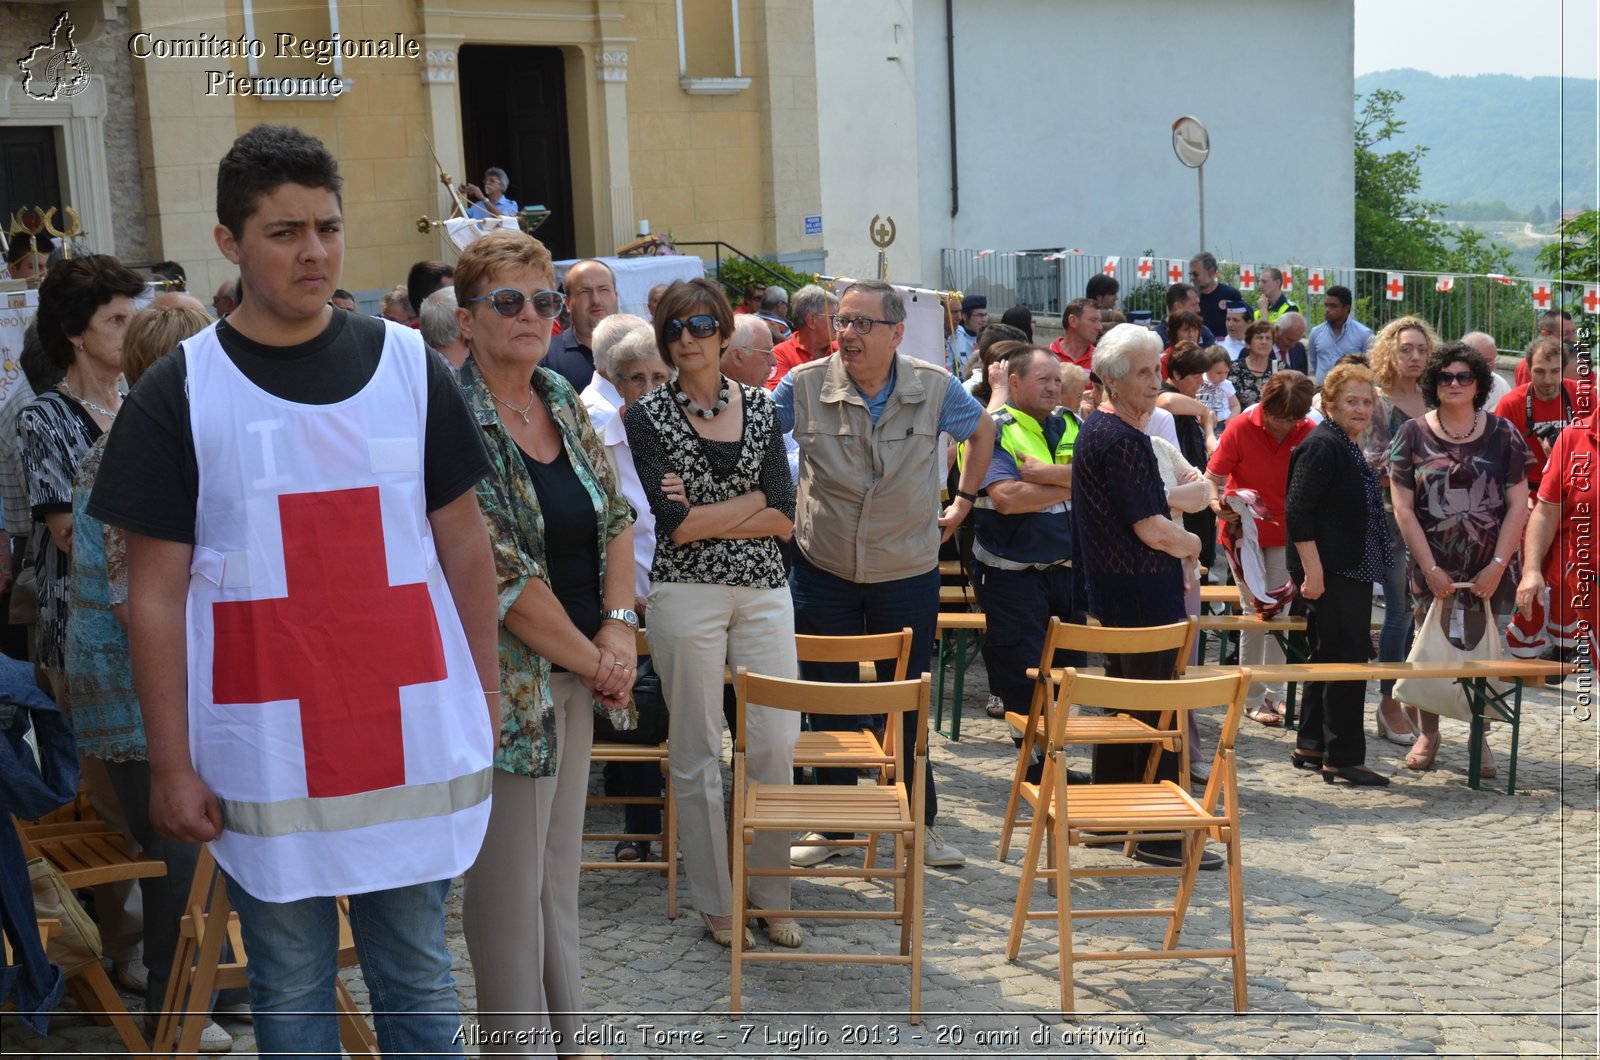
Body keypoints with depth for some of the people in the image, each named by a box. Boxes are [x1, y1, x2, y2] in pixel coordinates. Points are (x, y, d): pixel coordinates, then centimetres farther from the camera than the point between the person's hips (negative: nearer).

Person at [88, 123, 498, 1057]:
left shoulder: (410, 366, 4)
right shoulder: (179, 392, -1)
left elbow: (464, 542, 9)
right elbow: (157, 594, -1)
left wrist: (486, 692, 5)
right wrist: (170, 765, -4)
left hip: (415, 737, 1)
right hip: (263, 752, -1)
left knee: (419, 983, 12)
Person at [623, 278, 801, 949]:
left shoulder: (761, 407, 7)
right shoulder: (649, 416, -1)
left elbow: (784, 520, -1)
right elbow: (671, 524, -12)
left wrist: (702, 514, -9)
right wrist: (752, 501, -6)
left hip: (763, 591, 3)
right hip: (686, 594, -2)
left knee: (777, 743, 1)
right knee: (697, 753, 4)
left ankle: (772, 894, 16)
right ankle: (715, 902, 17)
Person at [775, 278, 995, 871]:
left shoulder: (934, 388, -7)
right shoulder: (804, 385, -10)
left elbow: (982, 430, 13)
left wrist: (964, 500, 11)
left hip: (908, 572, 0)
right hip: (823, 571, 0)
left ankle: (920, 822, 23)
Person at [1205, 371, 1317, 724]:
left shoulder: (1308, 433, -7)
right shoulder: (1242, 428, -12)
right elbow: (1212, 478, -12)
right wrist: (1218, 505, -30)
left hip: (1285, 531, 3)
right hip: (1245, 529, -2)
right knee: (1255, 611, -4)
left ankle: (1273, 693, 17)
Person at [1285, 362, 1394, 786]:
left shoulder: (1349, 448, 17)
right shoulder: (1321, 446, -14)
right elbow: (1298, 512, -21)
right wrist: (1312, 571, -24)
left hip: (1352, 573, 10)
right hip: (1330, 575, -10)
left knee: (1329, 658, 15)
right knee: (1347, 660, -8)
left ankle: (1311, 746, 23)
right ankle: (1342, 758, -3)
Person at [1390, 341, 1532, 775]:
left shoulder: (1502, 434, 0)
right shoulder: (1413, 434, 0)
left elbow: (1518, 505, -1)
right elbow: (1403, 508, -3)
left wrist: (1498, 566, -9)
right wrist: (1430, 568, -9)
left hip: (1489, 570, 0)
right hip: (1432, 566, 0)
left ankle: (1479, 739, 16)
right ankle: (1428, 734, 19)